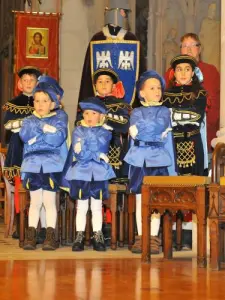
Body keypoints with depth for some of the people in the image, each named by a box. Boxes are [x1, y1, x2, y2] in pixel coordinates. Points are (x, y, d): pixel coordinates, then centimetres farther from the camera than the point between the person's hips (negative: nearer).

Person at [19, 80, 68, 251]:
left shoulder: (60, 118, 4)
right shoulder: (29, 121, 11)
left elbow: (58, 139, -13)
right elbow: (24, 135, -9)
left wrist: (37, 134, -8)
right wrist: (45, 128, -15)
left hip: (52, 165, -2)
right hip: (32, 165, 2)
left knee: (49, 201, -1)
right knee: (35, 202, 6)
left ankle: (50, 236, 3)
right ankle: (31, 236, 9)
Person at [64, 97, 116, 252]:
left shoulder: (105, 133, 5)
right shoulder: (78, 131, 3)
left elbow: (101, 148, -11)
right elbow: (78, 154, -9)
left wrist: (85, 151, -11)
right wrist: (97, 155, -12)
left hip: (99, 174, 0)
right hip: (81, 173, 0)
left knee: (97, 207, 7)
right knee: (81, 207, 4)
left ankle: (98, 237, 12)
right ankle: (79, 237, 9)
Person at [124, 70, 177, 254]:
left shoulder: (165, 112, 8)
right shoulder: (136, 113, 8)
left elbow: (168, 140, 4)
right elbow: (134, 136, 6)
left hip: (158, 160, -1)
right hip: (139, 160, 1)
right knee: (140, 200, 4)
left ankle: (153, 238, 4)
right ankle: (141, 238, 10)